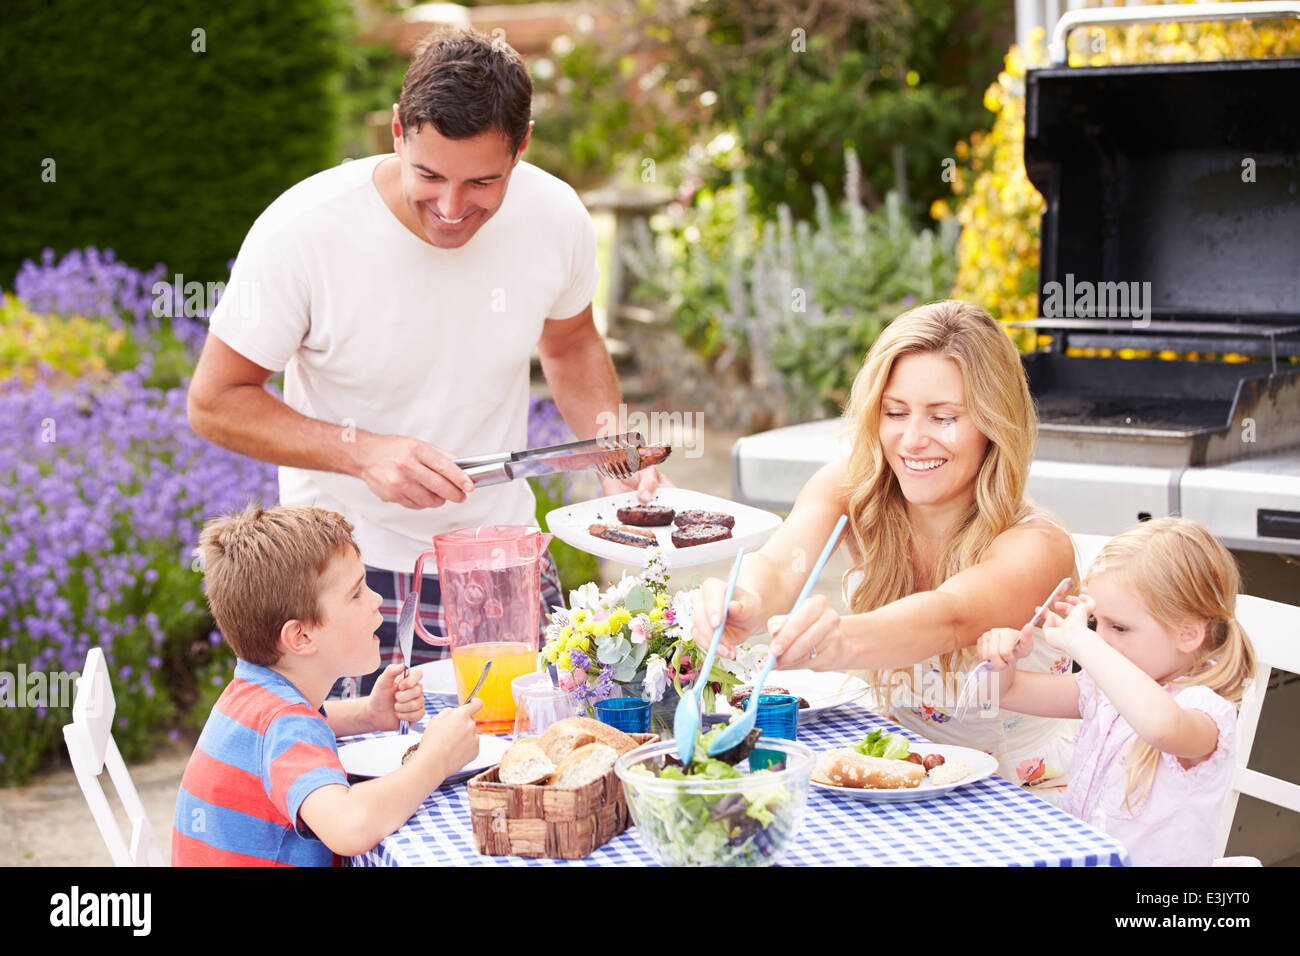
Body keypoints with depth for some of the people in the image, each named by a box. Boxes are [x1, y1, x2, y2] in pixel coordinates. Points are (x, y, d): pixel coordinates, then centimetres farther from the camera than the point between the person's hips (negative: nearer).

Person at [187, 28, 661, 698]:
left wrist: (607, 438, -8)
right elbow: (214, 403, -12)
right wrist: (362, 451, -25)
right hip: (348, 577, -3)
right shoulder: (299, 233, -20)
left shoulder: (556, 217, -9)